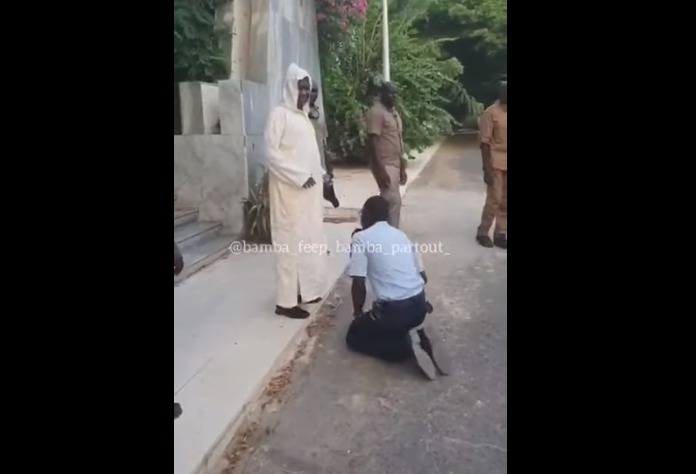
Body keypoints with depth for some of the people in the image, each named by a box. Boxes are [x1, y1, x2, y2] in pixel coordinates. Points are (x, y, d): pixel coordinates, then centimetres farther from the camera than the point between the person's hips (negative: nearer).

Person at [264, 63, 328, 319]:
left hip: (308, 188, 9)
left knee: (308, 238, 12)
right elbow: (272, 153, -16)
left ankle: (304, 289, 25)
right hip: (289, 188, -9)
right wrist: (299, 176, -19)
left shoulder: (302, 115, 17)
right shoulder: (280, 114, -9)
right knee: (291, 241, -6)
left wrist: (319, 174, 10)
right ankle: (286, 301, 1)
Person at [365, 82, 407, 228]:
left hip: (394, 164, 9)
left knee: (387, 201, 13)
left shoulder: (393, 112, 16)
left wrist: (402, 168, 18)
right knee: (393, 201, -11)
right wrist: (380, 170, -25)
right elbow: (372, 142, -19)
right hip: (385, 165, -9)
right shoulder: (376, 112, -13)